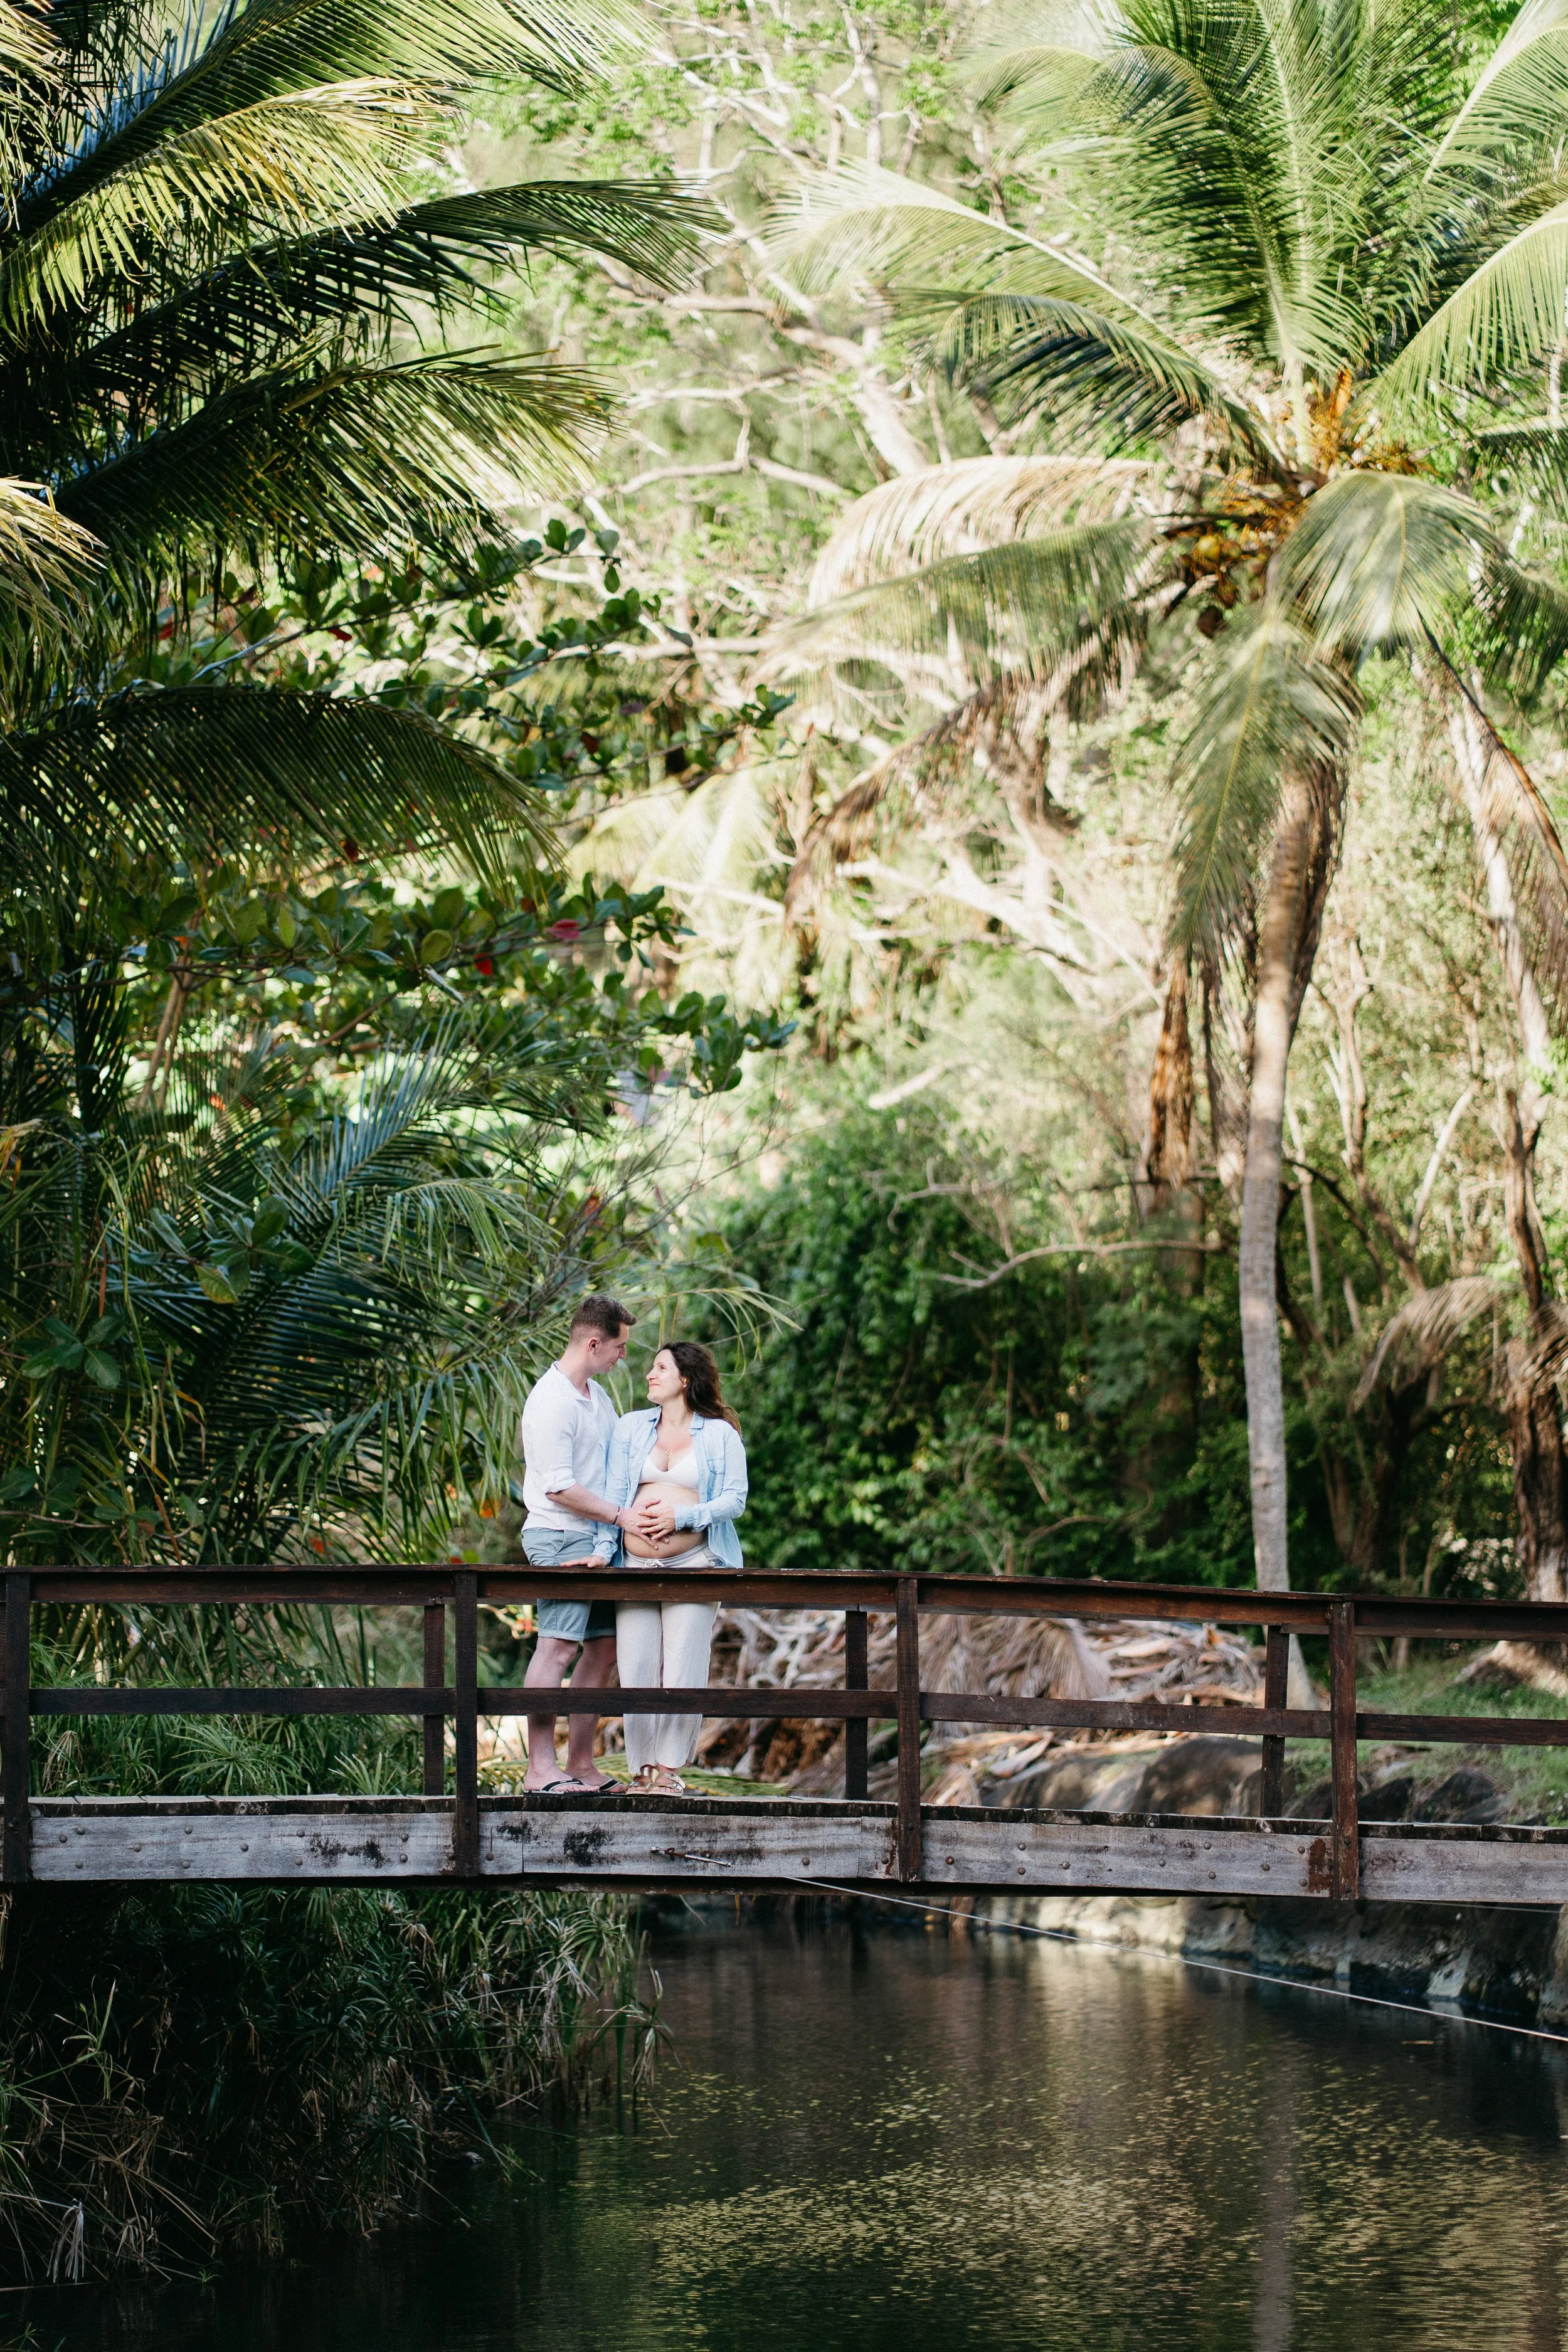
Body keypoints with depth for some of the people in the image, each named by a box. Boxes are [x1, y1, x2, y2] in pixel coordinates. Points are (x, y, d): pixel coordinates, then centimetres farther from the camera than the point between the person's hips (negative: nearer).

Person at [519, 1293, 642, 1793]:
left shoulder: (596, 1396, 16)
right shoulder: (551, 1402, -15)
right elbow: (559, 1488, -17)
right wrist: (620, 1517, -12)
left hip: (596, 1538, 10)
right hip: (559, 1537, -10)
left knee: (603, 1645, 8)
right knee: (559, 1646, -11)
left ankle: (581, 1764, 13)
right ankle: (541, 1768, -10)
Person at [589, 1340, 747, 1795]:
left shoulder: (721, 1434, 7)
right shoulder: (631, 1428, 16)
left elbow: (734, 1499, -1)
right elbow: (613, 1495, 11)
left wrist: (681, 1516, -13)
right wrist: (603, 1550, -2)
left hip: (693, 1563, -3)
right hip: (636, 1564, 3)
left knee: (682, 1669, -7)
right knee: (637, 1668, -2)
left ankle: (670, 1769, -1)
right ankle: (644, 1770, 3)